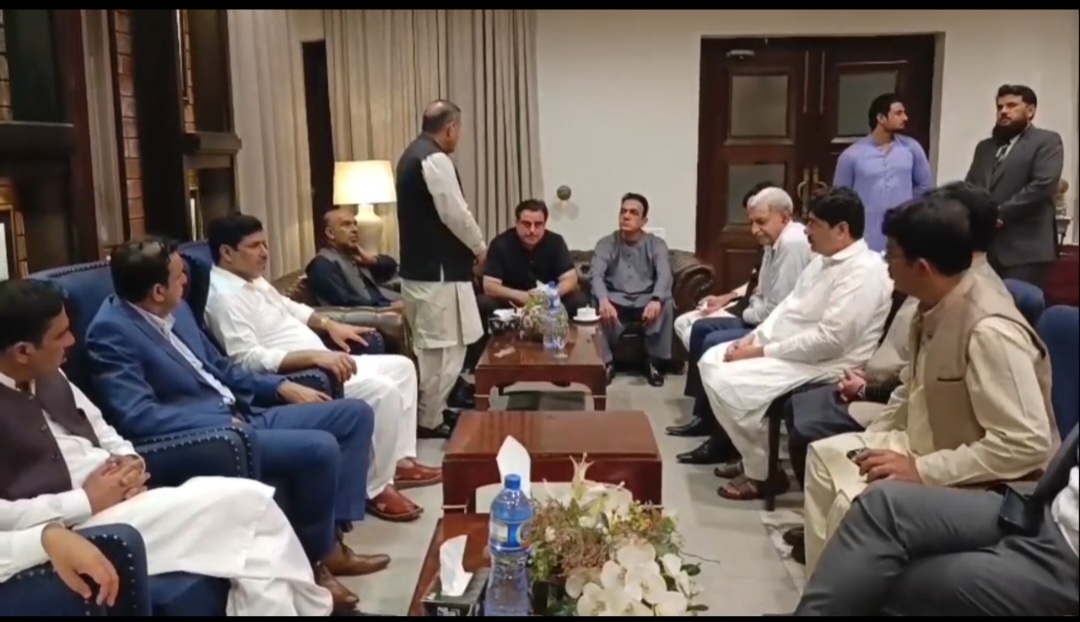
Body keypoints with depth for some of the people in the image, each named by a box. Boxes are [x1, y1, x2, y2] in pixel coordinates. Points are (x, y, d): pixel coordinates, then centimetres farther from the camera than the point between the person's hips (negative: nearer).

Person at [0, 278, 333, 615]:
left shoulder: (48, 375, 11)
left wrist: (129, 461, 0)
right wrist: (86, 502, -19)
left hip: (122, 495, 8)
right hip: (72, 529, -8)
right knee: (249, 500, -17)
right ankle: (307, 604, 1)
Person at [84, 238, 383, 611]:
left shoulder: (176, 310, 12)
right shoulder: (111, 331, -14)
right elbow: (137, 416, -23)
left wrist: (280, 386, 9)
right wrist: (224, 423, -22)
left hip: (243, 415, 10)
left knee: (356, 414, 3)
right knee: (320, 448, -28)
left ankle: (333, 535, -1)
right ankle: (315, 554, -2)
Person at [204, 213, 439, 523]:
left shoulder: (252, 279, 12)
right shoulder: (224, 295, -18)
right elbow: (250, 360, -28)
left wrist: (330, 325, 15)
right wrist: (316, 355, -34)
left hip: (318, 363, 11)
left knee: (401, 367, 10)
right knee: (382, 390, -26)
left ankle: (401, 460, 14)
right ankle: (376, 489, -12)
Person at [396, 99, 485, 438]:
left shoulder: (412, 154, 14)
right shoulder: (435, 160, -17)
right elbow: (455, 214, -20)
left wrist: (469, 246, 18)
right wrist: (479, 247, -3)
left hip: (417, 266, 11)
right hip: (438, 271, -10)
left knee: (428, 346, 18)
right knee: (444, 347, -2)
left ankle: (430, 411, 27)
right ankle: (430, 420, 6)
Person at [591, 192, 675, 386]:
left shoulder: (656, 244, 2)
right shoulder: (606, 244, 2)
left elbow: (665, 276, -15)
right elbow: (596, 275, -14)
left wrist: (656, 300, -39)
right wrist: (603, 300, -38)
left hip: (645, 301, 0)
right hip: (615, 301, 0)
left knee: (666, 303, -33)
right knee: (595, 305, -33)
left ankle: (655, 362, -14)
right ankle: (605, 362, -16)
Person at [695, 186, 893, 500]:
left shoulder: (863, 271, -20)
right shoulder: (824, 260, 12)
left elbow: (829, 340, -27)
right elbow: (789, 306, 17)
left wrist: (762, 352, -21)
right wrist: (753, 338, 1)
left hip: (824, 364, -11)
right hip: (788, 349, 11)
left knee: (726, 382, -21)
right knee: (712, 360, 7)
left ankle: (763, 472, -2)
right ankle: (751, 454, 15)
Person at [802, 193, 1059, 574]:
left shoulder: (990, 331, -29)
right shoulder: (934, 309, -3)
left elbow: (1027, 445, -31)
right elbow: (913, 393, 14)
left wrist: (922, 470, -28)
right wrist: (869, 441, 2)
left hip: (985, 486, -9)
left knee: (854, 504, -25)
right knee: (825, 455, 9)